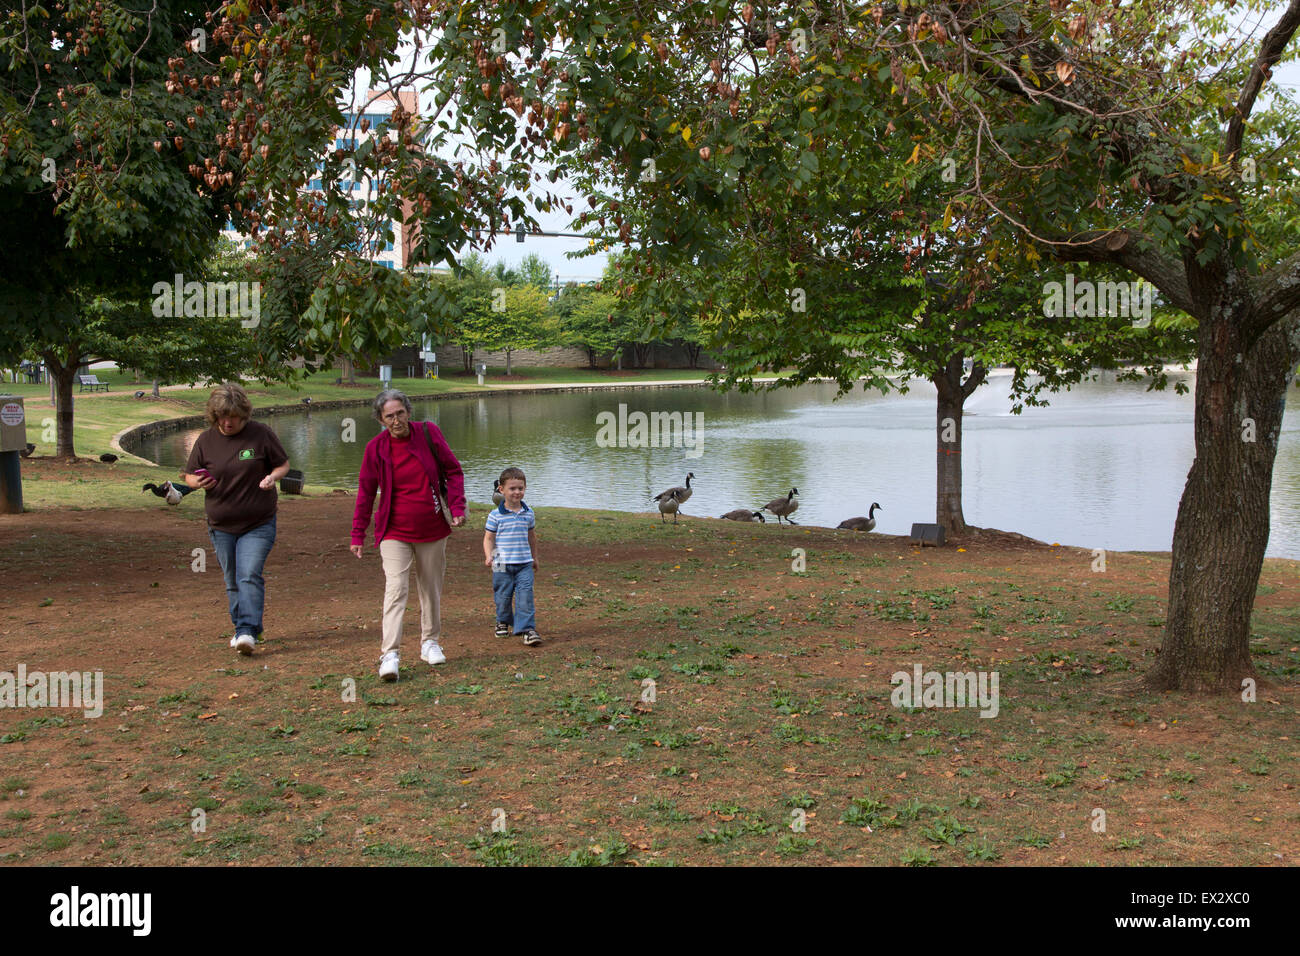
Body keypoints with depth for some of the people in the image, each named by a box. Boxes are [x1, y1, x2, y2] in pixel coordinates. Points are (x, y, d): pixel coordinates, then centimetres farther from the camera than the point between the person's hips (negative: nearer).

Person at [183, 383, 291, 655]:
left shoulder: (260, 434, -5)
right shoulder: (206, 440, 1)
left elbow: (283, 464, 5)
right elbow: (190, 475, 10)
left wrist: (273, 477, -18)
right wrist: (198, 482, -14)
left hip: (258, 523, -3)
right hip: (221, 526, 3)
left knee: (250, 576, -16)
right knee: (233, 581, 12)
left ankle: (248, 631, -19)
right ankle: (242, 628, 26)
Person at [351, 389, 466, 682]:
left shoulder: (428, 433, -4)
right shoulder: (376, 447, -6)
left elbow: (453, 471, 4)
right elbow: (366, 492, 2)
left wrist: (457, 507, -8)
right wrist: (358, 534, 2)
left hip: (432, 529, 2)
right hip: (395, 532, -2)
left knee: (431, 589, 12)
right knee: (395, 590, -13)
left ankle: (430, 642, 29)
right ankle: (390, 654, -15)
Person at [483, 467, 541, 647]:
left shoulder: (528, 513, 6)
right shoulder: (495, 515, -5)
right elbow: (488, 538, -1)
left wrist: (534, 558, 27)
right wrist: (488, 557, -17)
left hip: (524, 564, 2)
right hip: (502, 564, -1)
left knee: (525, 595, -9)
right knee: (503, 596, 9)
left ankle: (527, 628, -8)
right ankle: (503, 622, 33)